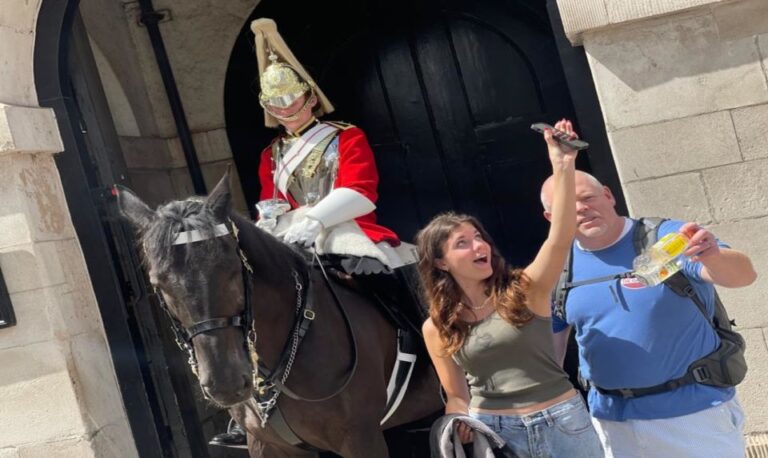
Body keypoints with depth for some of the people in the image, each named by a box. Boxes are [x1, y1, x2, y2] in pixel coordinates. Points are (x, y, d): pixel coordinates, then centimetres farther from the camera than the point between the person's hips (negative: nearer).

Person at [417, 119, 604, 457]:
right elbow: (456, 396, 9)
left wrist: (562, 167, -28)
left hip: (562, 422, 0)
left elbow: (561, 237, -19)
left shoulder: (525, 289, -4)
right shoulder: (436, 328, 1)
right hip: (492, 431, 1)